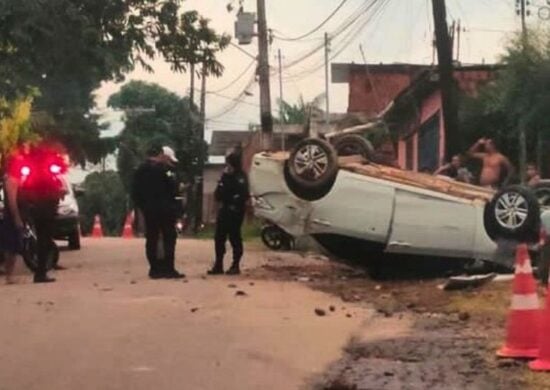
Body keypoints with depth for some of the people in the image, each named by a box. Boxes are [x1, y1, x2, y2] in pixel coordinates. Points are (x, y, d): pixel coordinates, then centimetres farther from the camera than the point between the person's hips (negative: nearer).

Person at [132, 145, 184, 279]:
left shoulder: (141, 170, 12)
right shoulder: (163, 169, -12)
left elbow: (135, 191, 12)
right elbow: (172, 189, -14)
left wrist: (141, 205, 14)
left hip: (148, 210, 7)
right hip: (164, 209, -7)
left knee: (152, 239, 8)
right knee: (169, 238, -2)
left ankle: (155, 269, 7)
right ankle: (168, 269, -6)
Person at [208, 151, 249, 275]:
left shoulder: (241, 177, -6)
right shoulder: (226, 177, 14)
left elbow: (243, 195, -16)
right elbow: (218, 195, 8)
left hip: (235, 211, -7)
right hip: (224, 209, 7)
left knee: (234, 238, -2)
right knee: (219, 237, 4)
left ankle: (235, 266, 5)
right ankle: (218, 265, 9)